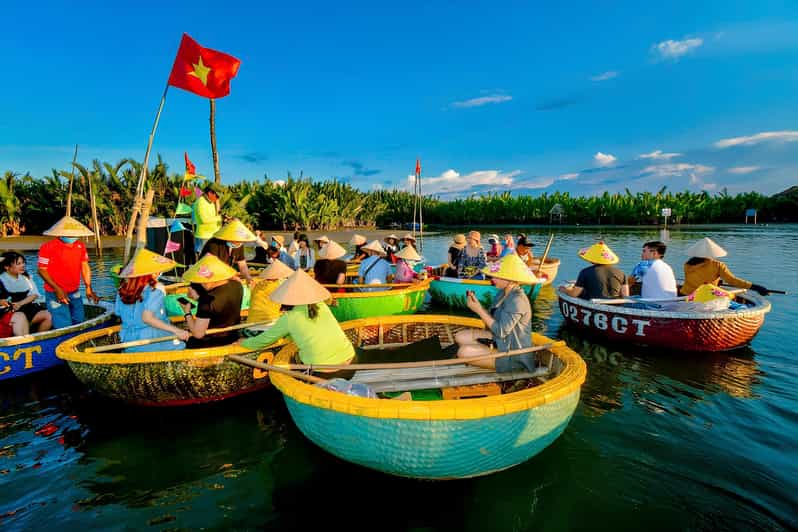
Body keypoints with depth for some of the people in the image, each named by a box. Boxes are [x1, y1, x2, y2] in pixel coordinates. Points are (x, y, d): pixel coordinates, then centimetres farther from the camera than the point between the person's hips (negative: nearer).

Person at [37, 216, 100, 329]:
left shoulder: (81, 246, 4)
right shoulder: (48, 247, -12)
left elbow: (85, 266, 8)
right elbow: (42, 270, -10)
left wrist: (88, 288, 2)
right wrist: (57, 289, -19)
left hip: (75, 293, 6)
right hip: (56, 294, -6)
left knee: (79, 322, 16)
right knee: (65, 328, -7)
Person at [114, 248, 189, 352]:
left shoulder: (123, 288, 5)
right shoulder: (155, 289, -14)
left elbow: (118, 313, 10)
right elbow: (147, 318, -24)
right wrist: (176, 330, -26)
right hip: (153, 342, -7)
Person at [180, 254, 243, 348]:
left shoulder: (208, 300, -30)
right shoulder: (237, 285, -10)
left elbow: (198, 334, -25)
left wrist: (187, 313, -12)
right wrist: (198, 298, 3)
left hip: (210, 343, -7)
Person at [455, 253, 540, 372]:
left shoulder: (517, 300, -26)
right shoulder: (503, 293, 2)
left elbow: (501, 331, -26)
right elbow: (492, 318, 3)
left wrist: (479, 310, -23)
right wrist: (476, 303, -11)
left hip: (513, 355, -9)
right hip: (499, 340, 9)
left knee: (464, 352, -20)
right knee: (460, 337, 8)